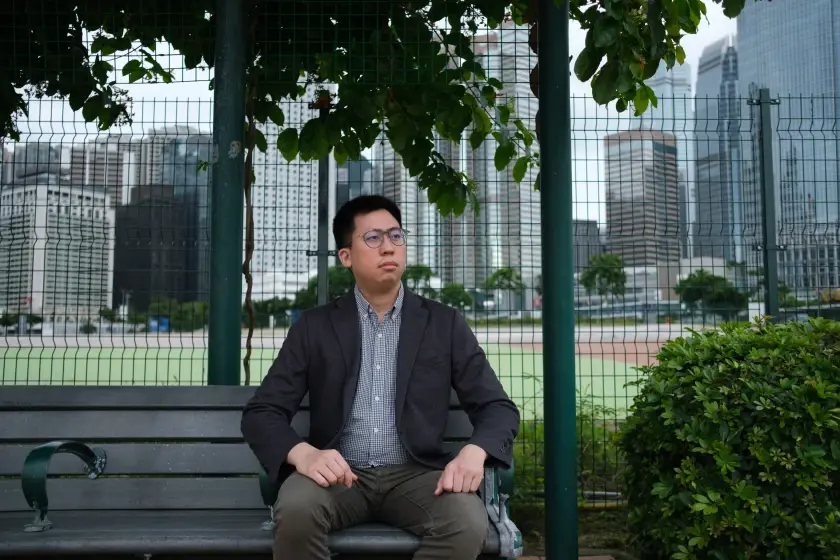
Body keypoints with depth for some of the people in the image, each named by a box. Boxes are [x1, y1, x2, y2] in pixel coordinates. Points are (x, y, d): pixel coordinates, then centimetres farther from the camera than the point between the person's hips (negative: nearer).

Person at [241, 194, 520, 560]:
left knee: (468, 523, -31)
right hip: (338, 474, 0)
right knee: (295, 510, -33)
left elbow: (498, 408, 6)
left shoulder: (445, 324, 8)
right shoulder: (314, 326, 8)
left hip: (414, 474, 1)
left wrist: (474, 452, -19)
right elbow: (261, 413, 3)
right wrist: (303, 454, -21)